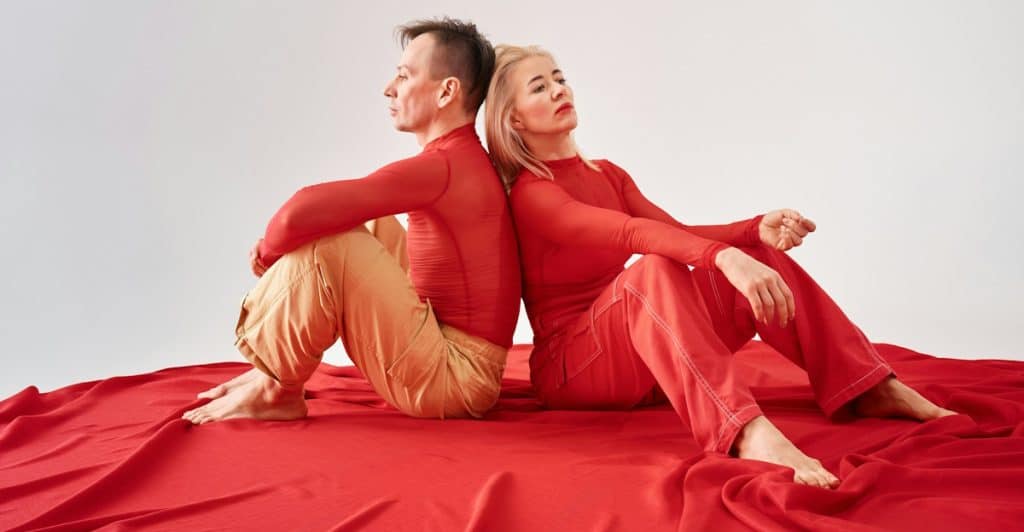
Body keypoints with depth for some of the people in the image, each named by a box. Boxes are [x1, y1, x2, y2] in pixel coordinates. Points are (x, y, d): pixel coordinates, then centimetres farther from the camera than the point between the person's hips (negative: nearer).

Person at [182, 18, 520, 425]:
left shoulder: (441, 166, -21)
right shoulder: (463, 159, 11)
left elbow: (304, 211, -28)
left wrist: (269, 250, -7)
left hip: (453, 378, -10)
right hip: (447, 348, 10)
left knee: (323, 243, -21)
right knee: (371, 227, 16)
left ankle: (275, 389, -2)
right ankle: (278, 366, 14)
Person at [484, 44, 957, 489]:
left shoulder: (607, 175, 13)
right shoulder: (526, 194, -13)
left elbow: (679, 233, 1)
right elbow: (633, 233, -29)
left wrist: (757, 230, -17)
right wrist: (723, 257, -42)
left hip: (647, 362, 7)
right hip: (570, 369, -7)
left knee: (758, 252, -6)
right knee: (653, 269, -37)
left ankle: (872, 388, -8)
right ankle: (748, 431, -54)